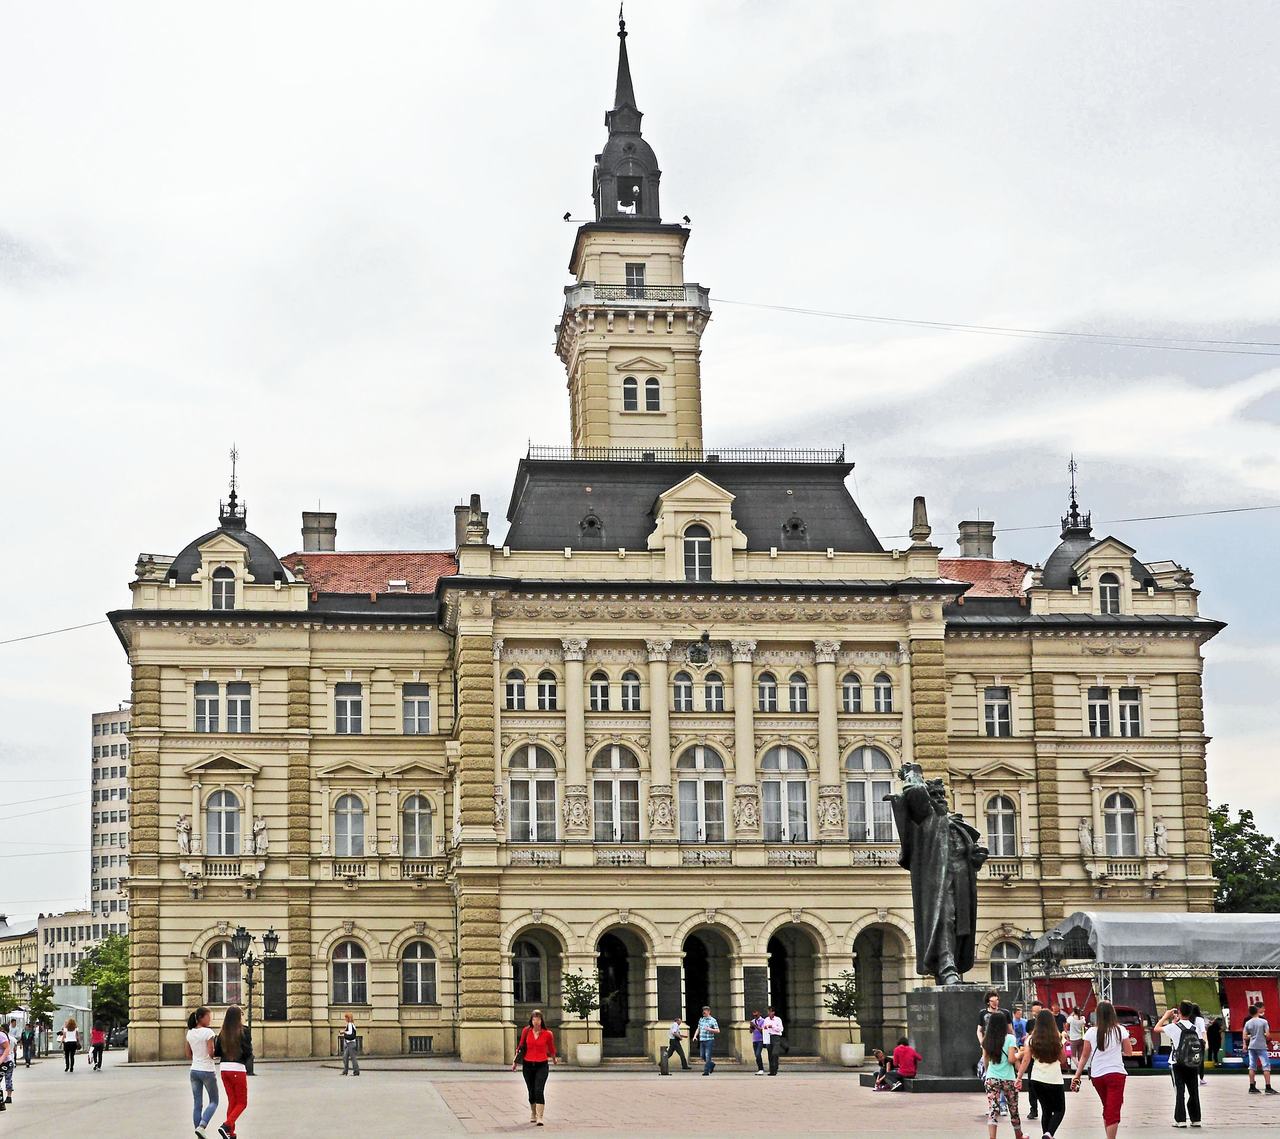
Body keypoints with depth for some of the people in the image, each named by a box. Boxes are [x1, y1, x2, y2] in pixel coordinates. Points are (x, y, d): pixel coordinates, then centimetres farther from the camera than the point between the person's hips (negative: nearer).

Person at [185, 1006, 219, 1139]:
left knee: (197, 1104, 8)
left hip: (194, 1071, 6)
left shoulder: (190, 1033, 6)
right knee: (213, 1102, 8)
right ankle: (201, 1126, -12)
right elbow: (211, 1054, -16)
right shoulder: (208, 1032, -14)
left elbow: (188, 1055, 10)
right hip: (207, 1071, -6)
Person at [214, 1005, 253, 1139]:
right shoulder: (243, 1031, -10)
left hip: (224, 1069, 5)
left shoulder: (223, 1032, 5)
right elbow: (248, 1052, -13)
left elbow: (216, 1052, 5)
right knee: (242, 1103, 6)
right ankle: (226, 1125, -14)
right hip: (238, 1069, -5)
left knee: (232, 1102, 16)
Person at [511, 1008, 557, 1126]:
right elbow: (521, 1046, 12)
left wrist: (554, 1059, 25)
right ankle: (533, 1114, 35)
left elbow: (551, 1049, 13)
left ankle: (539, 1118, -17)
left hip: (542, 1066, -3)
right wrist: (515, 1061, 10)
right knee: (531, 1091, 14)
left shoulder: (547, 1034, -4)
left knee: (539, 1090, -16)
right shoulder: (526, 1031, 0)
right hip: (528, 1065, 3)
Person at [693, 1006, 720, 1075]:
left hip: (709, 1040, -6)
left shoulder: (713, 1020, -3)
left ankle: (706, 1071, -5)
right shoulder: (701, 1019, 14)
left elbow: (718, 1031, -7)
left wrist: (709, 1029, -19)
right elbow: (698, 1029, 23)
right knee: (702, 1056, 9)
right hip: (702, 1040, 6)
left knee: (707, 1056, -8)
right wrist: (695, 1036, 8)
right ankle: (712, 1064, 31)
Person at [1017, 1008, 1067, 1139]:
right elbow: (1062, 1060, 7)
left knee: (1047, 1110, 17)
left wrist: (1019, 1077, 0)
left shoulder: (1032, 1039, -1)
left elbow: (1026, 1060, -5)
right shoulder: (1058, 1038, -4)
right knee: (1059, 1110, 10)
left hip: (1037, 1080, 2)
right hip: (1055, 1079, -2)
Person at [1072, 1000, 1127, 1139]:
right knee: (1113, 1110, -4)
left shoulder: (1091, 1032, -1)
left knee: (1107, 1108, 21)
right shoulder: (1119, 1030, -5)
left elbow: (1084, 1056, 1)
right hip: (1116, 1073, -3)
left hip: (1097, 1075, 3)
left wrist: (1077, 1075, 7)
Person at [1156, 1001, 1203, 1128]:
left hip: (1178, 1064, -4)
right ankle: (1196, 1119, 12)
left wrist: (1166, 1016, 8)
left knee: (1179, 1092, -1)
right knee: (1194, 1091, 10)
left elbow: (1157, 1028, -1)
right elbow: (1201, 1044, 7)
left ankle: (1180, 1120, -4)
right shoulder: (1195, 1028, 3)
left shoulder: (1174, 1027, -11)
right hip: (1193, 1064, 4)